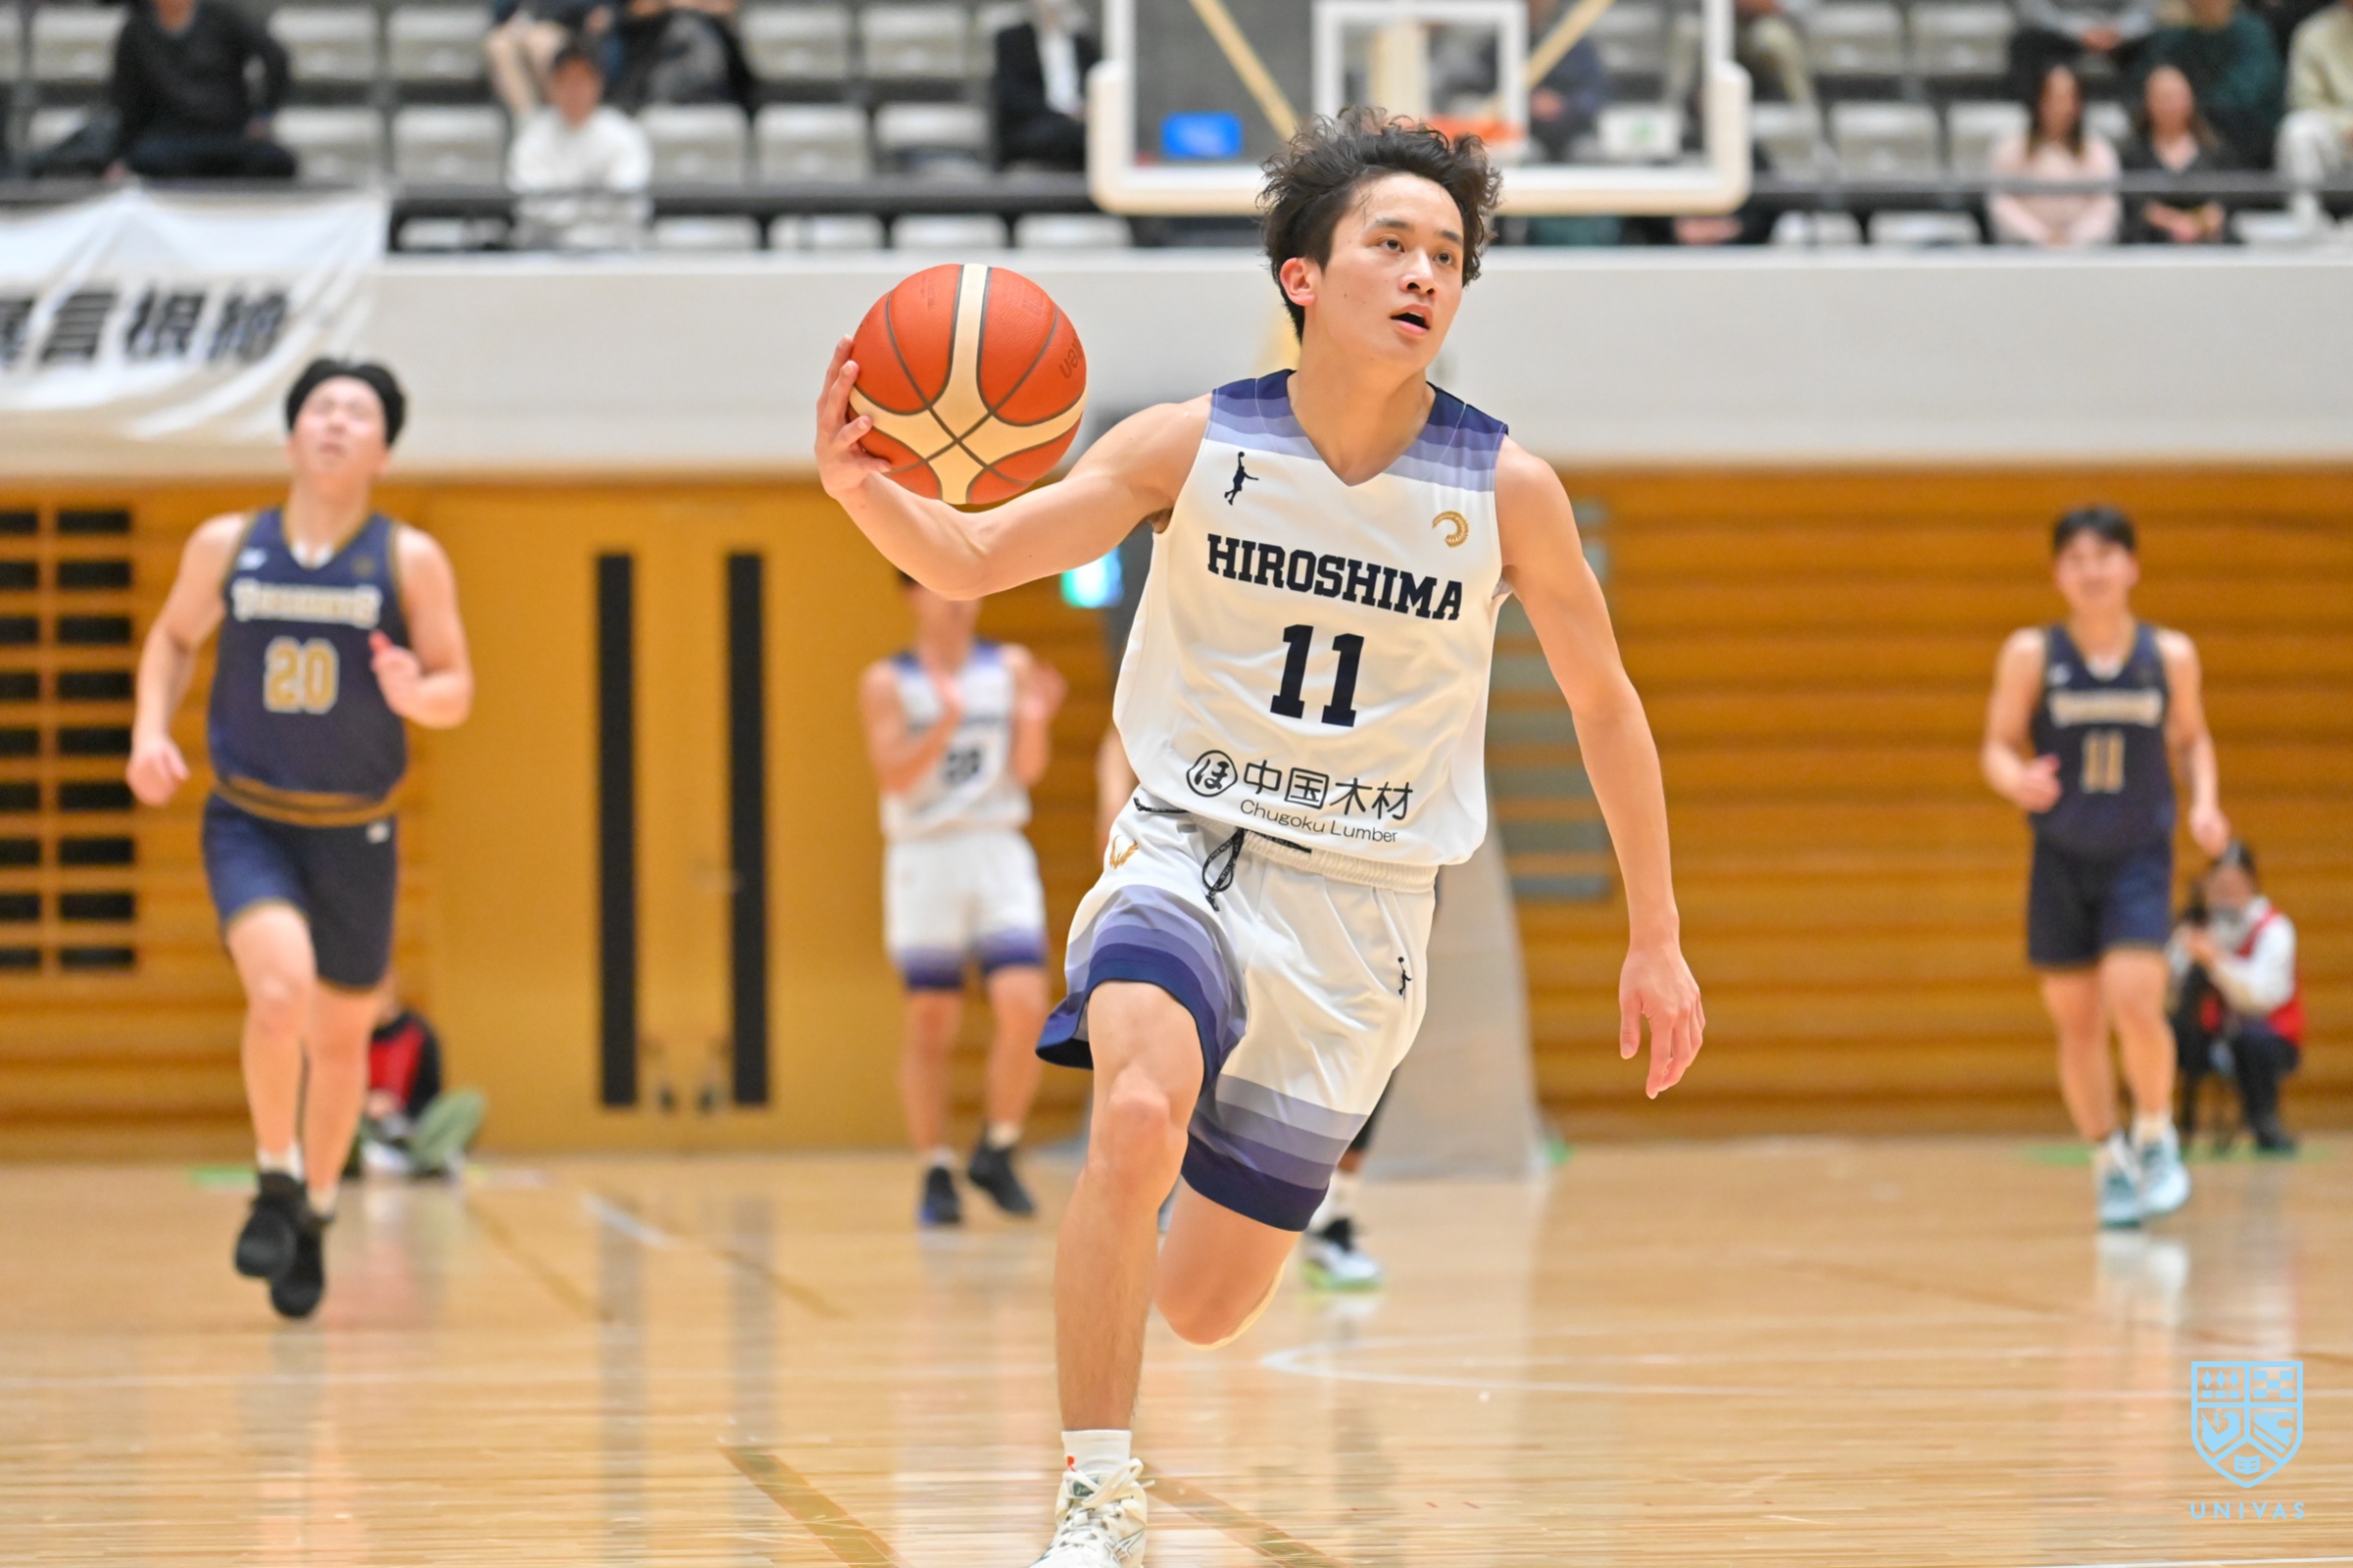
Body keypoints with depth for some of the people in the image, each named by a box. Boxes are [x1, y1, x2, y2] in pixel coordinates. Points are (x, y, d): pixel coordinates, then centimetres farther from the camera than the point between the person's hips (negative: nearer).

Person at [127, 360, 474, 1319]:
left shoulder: (411, 561, -6)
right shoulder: (226, 547, -2)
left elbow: (457, 693, -2)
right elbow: (174, 637, 13)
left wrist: (416, 694, -26)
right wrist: (150, 729, -3)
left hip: (355, 833, 1)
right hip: (248, 821, -1)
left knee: (341, 1032, 12)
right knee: (280, 989, -25)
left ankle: (314, 1215, 35)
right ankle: (276, 1182, -3)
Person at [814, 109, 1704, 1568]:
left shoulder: (1506, 488, -7)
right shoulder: (1196, 446, -7)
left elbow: (1605, 701, 5)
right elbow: (969, 559, -7)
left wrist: (1657, 939, 7)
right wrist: (862, 485, -30)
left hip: (1361, 905, 1)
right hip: (1189, 849, -1)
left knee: (1207, 1302, 3)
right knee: (1141, 1117, -34)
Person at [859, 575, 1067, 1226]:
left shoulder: (1010, 666, 7)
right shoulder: (887, 683, 1)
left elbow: (1029, 768, 2)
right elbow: (896, 776, -11)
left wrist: (1036, 719, -18)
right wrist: (947, 722, -25)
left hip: (999, 855, 2)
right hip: (924, 859, -2)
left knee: (1024, 1007, -12)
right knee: (930, 1025, 0)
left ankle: (997, 1153, 5)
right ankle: (936, 1174, 8)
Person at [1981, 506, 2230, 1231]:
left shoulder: (2170, 655, -2)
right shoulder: (2032, 654, -6)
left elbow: (2191, 739, 13)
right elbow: (1998, 746, -2)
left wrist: (2204, 804, -4)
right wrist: (2018, 781, -24)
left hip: (2140, 858, -1)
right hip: (2061, 860, 1)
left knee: (2135, 1004, -18)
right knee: (2077, 1024, 6)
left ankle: (2156, 1138, 7)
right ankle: (2109, 1163, 25)